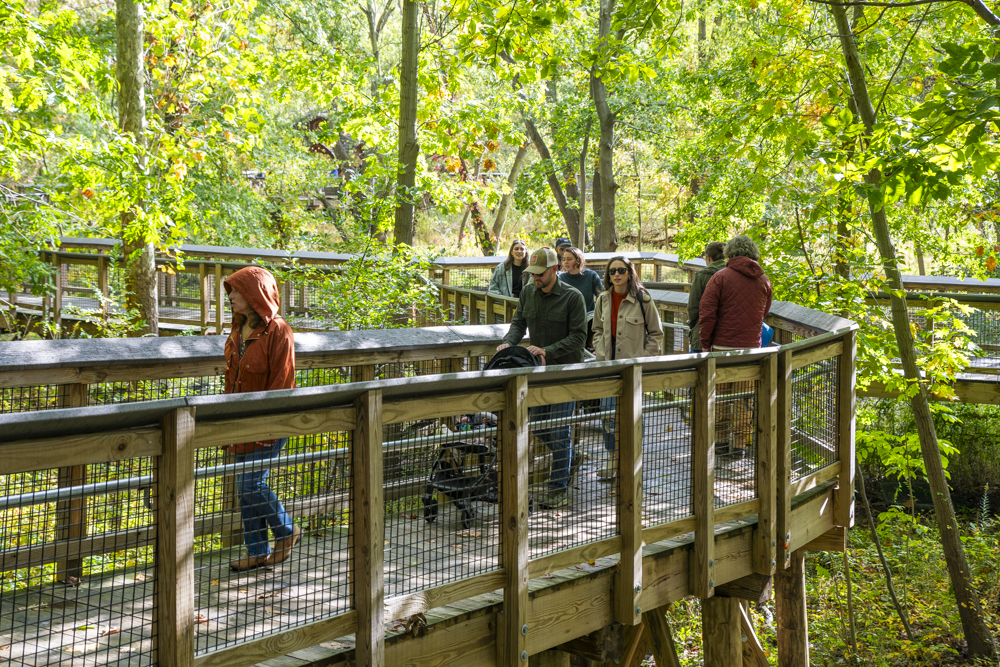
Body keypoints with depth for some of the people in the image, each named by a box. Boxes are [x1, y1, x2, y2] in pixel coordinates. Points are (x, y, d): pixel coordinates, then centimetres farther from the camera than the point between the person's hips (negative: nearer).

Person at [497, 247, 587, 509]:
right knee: (539, 425, 13)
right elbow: (519, 323, 9)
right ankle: (571, 458, 40)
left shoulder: (572, 297, -14)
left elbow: (578, 336, -15)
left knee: (559, 430, -6)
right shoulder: (528, 292, 4)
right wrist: (508, 342, -12)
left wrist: (548, 351, -25)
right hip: (538, 369, 6)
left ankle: (559, 489, 3)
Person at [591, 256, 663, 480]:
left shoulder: (643, 299, -7)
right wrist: (600, 353, 4)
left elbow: (656, 333, 1)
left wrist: (644, 358, -6)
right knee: (608, 409, 2)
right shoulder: (603, 299, 6)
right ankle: (612, 457, 14)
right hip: (609, 363, 4)